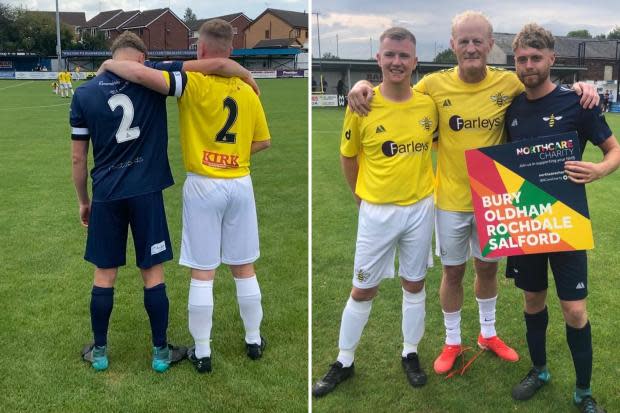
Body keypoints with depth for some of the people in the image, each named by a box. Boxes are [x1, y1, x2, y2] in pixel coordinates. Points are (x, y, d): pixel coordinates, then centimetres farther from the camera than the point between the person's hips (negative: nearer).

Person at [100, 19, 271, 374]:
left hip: (204, 186, -4)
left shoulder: (194, 83, -12)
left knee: (203, 273, 4)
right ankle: (254, 341, 27)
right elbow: (264, 141, 10)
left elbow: (141, 73, -21)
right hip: (240, 184, 4)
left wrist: (110, 63, -2)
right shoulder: (247, 90, 3)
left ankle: (202, 353, 14)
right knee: (244, 268, 15)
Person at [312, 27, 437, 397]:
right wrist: (363, 197, 5)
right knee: (363, 290, 8)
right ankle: (344, 362, 25)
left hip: (420, 208, 2)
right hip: (377, 212, -2)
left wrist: (420, 186, 6)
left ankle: (410, 354, 34)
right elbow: (348, 156, 0)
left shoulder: (429, 104, -6)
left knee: (415, 284, 15)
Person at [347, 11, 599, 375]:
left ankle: (488, 333, 44)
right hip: (451, 199, -1)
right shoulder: (435, 84, -13)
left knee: (488, 267, 20)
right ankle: (452, 342, 35)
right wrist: (365, 85, -20)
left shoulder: (509, 83, -9)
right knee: (453, 272, 13)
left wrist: (577, 88, -15)